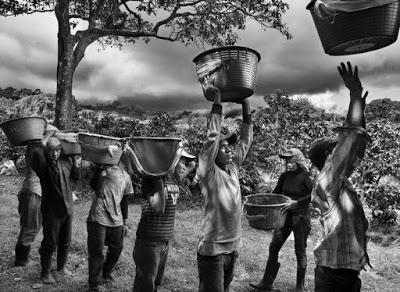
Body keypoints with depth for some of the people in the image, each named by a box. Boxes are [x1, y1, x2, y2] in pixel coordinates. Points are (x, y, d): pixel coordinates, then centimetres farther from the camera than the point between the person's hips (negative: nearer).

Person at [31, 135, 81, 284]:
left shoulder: (66, 161, 0)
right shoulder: (43, 164, -15)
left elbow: (75, 178, 15)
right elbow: (37, 152, -39)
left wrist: (76, 165, -2)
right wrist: (45, 139, -22)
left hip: (67, 208, 5)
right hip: (51, 211, -5)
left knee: (65, 242, 18)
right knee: (50, 243, 5)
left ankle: (61, 266, 40)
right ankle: (45, 273, 25)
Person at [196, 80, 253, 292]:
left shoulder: (233, 168, 4)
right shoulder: (208, 173, -14)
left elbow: (246, 139, 6)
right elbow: (212, 137, -25)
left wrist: (245, 103, 2)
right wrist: (217, 100, -21)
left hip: (232, 247, 7)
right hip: (212, 250, -7)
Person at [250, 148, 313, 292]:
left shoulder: (305, 177, -13)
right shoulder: (284, 176, 4)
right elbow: (276, 193, 16)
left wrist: (296, 202, -32)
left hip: (300, 217, -5)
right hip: (285, 216, 6)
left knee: (300, 252, 7)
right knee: (273, 248, 4)